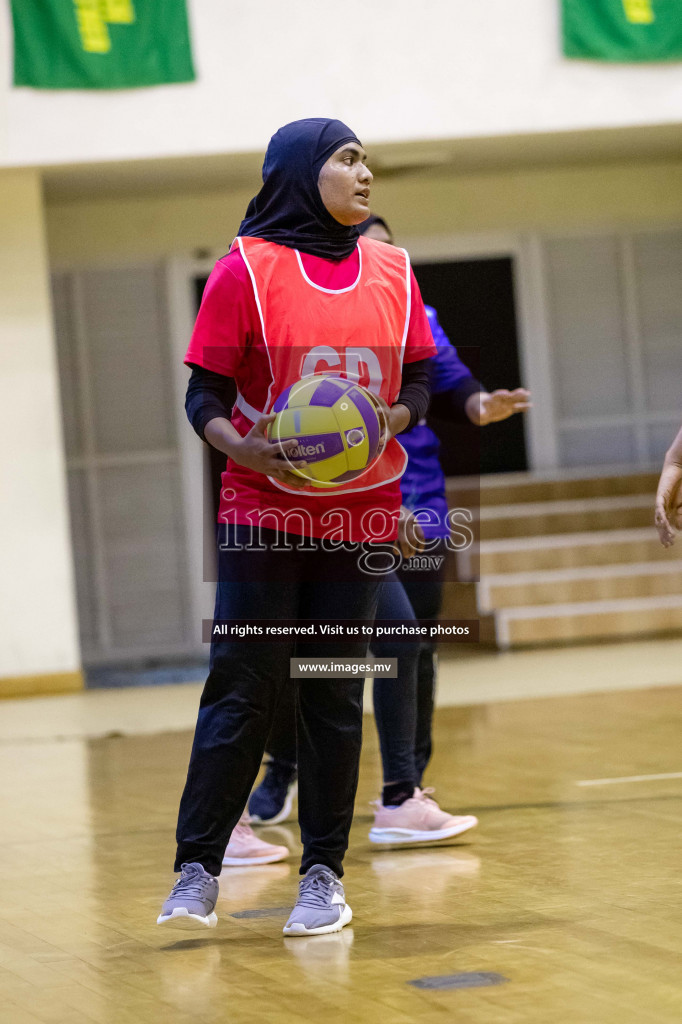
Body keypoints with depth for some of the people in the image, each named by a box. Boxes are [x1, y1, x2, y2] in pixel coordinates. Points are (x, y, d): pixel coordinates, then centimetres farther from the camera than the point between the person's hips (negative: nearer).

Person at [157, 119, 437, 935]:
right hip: (263, 510, -3)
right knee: (241, 690, -4)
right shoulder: (247, 270, -5)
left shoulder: (391, 272, 7)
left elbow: (418, 379, 11)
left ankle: (324, 874, 14)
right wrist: (239, 446, -24)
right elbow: (204, 393, -5)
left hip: (360, 515, 3)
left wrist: (392, 421, -10)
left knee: (334, 694, 6)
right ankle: (197, 871, 4)